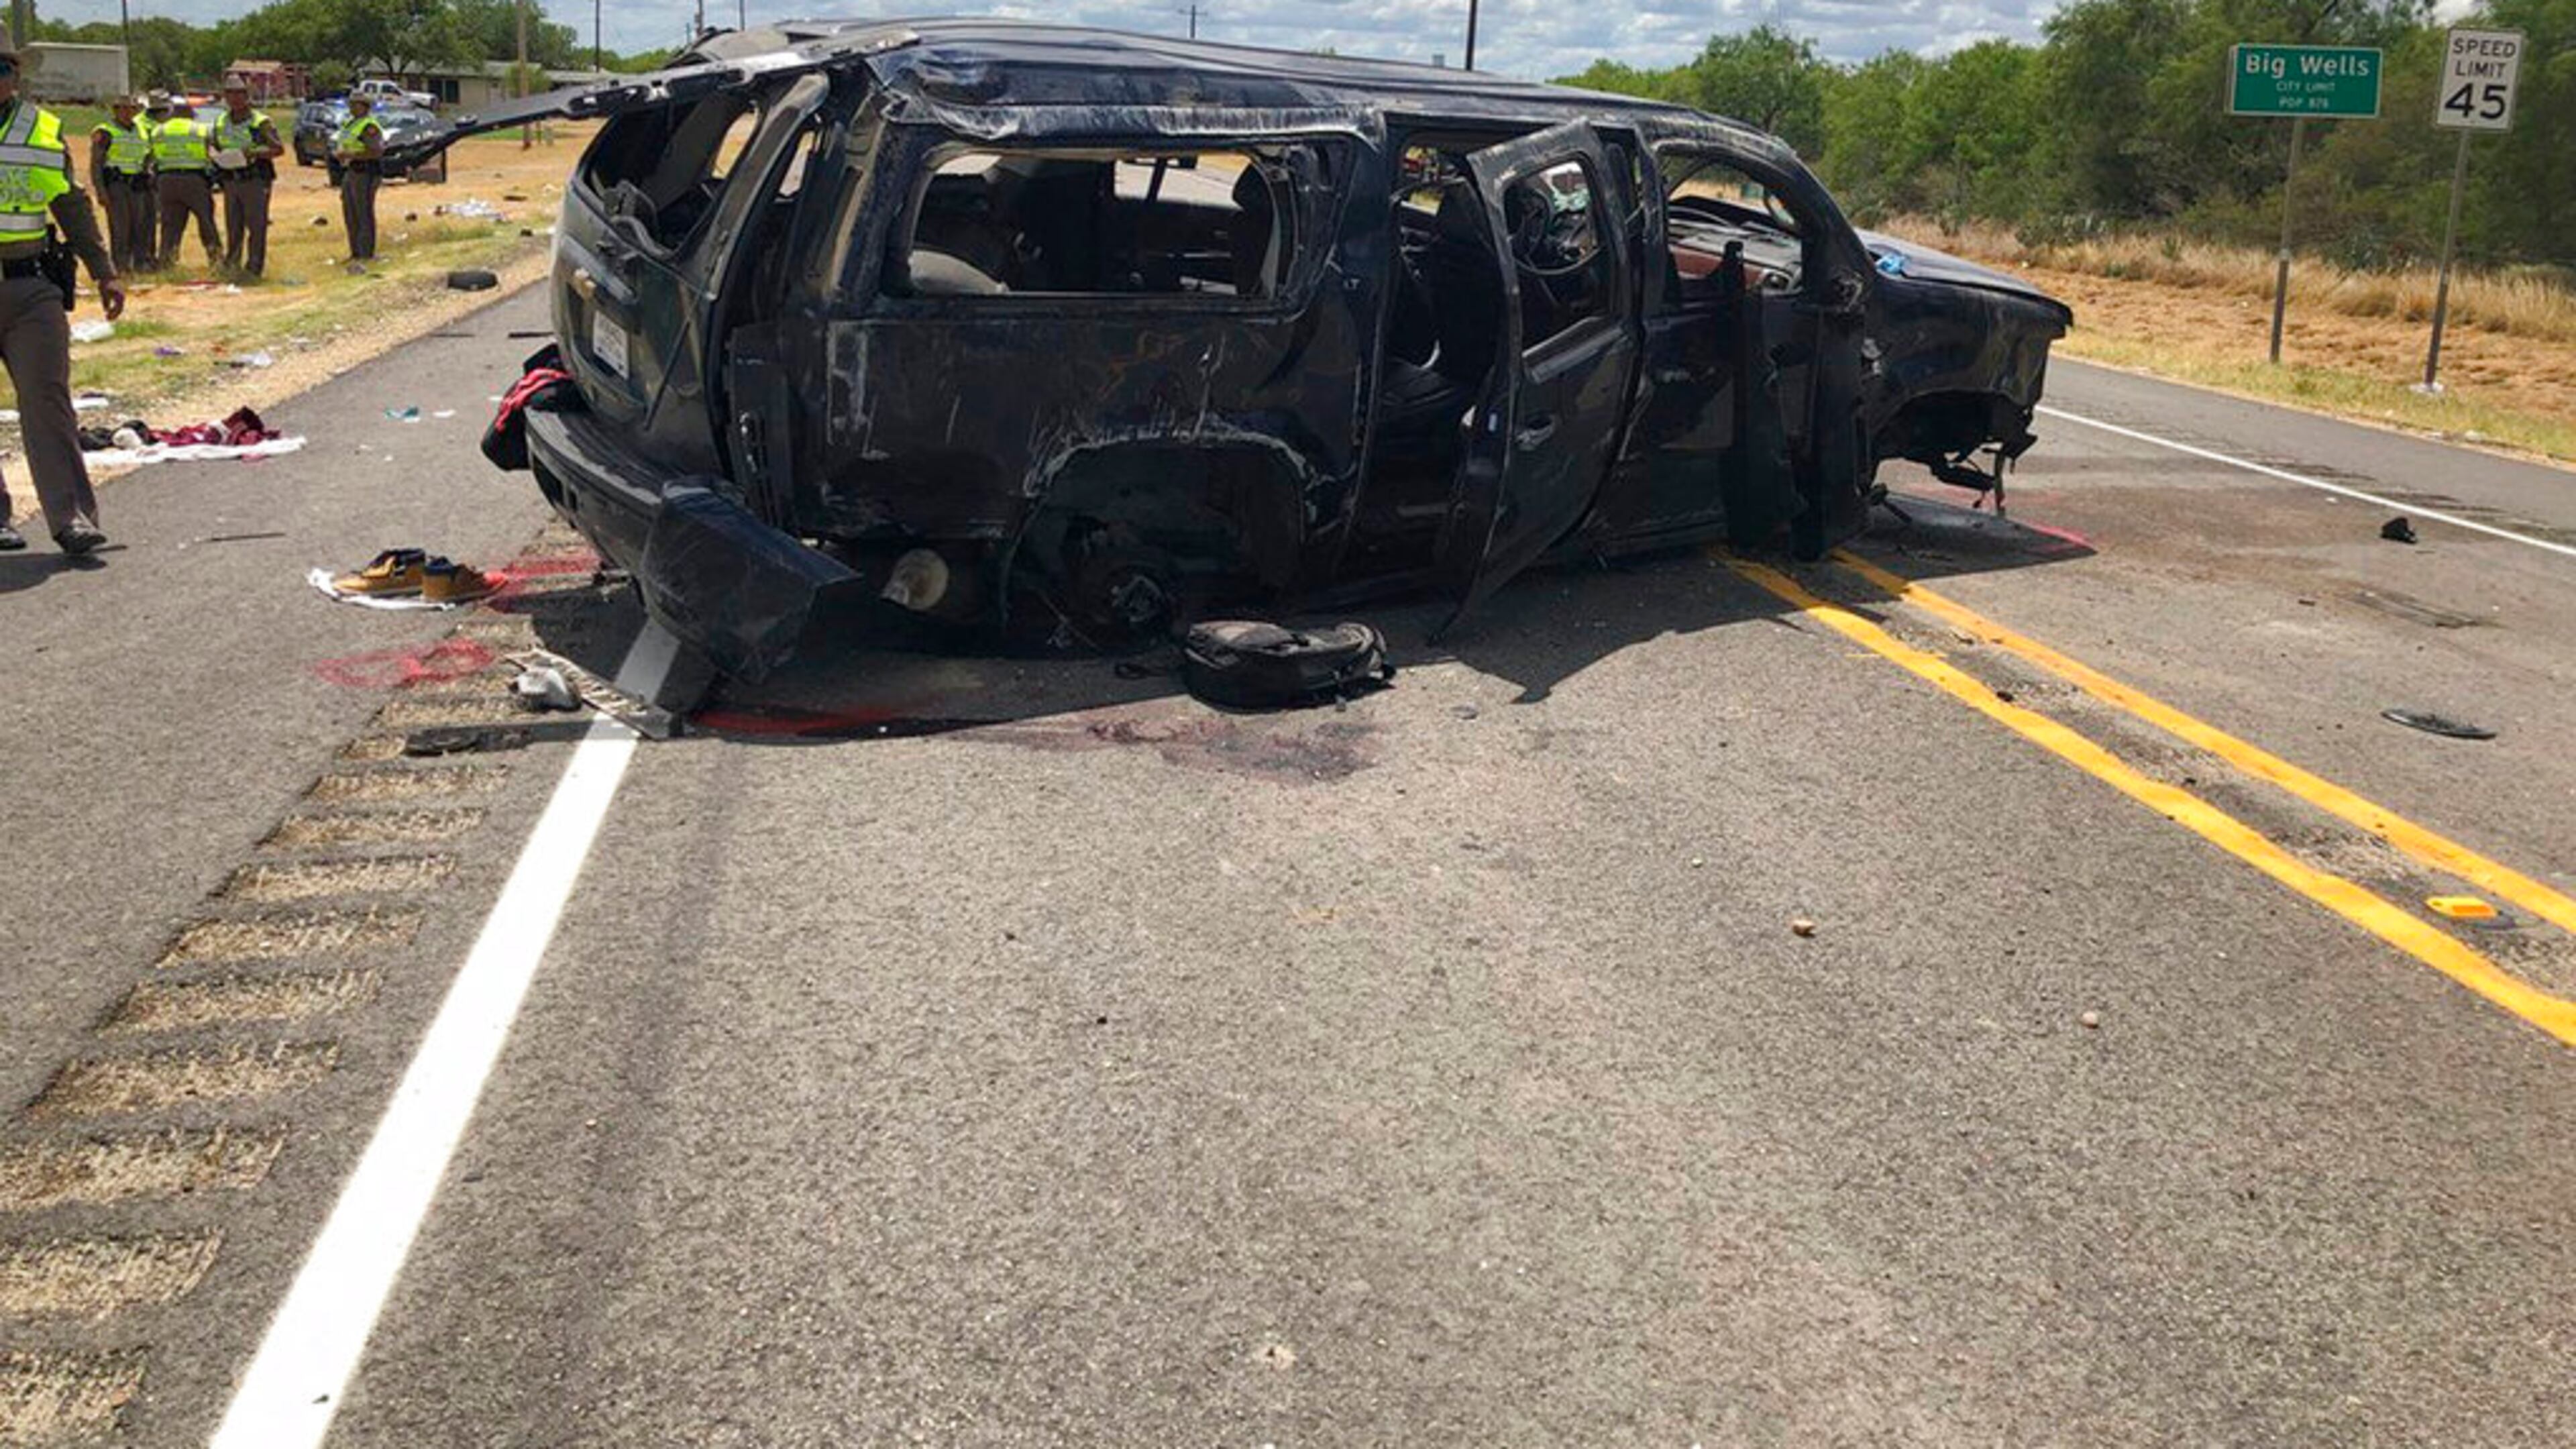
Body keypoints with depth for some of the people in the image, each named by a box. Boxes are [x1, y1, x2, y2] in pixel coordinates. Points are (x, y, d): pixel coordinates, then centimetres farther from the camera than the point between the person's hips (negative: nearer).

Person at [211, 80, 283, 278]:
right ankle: (231, 265, 16)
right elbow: (215, 148, 23)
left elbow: (279, 149, -10)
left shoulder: (261, 123, -4)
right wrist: (219, 157, -1)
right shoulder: (220, 123, 13)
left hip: (255, 180, -5)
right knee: (233, 226, 9)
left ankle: (254, 267, -2)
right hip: (231, 181, 5)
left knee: (256, 225, -5)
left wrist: (254, 153, -23)